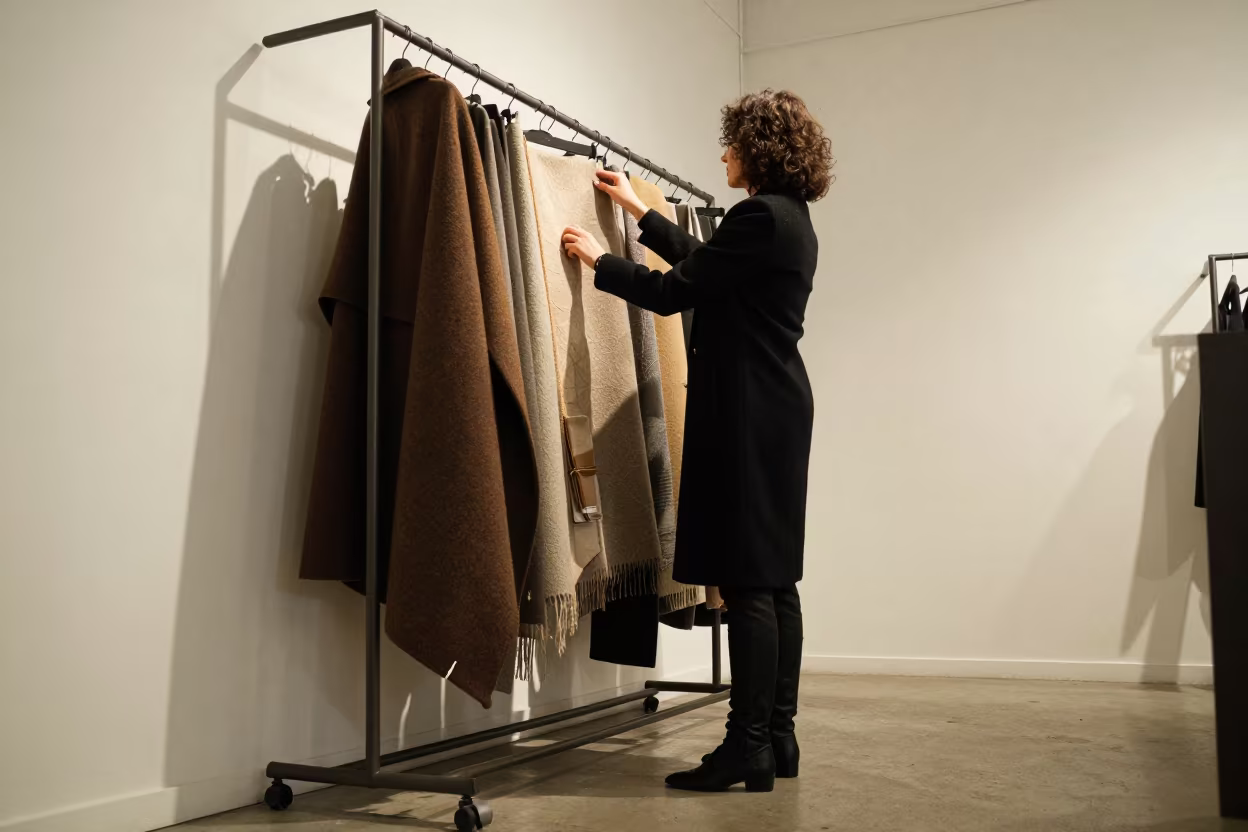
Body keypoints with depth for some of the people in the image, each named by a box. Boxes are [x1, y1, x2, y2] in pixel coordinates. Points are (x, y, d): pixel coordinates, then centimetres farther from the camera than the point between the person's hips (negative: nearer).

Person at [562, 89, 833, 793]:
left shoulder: (761, 215, -12)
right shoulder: (792, 219, 18)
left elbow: (673, 291, -10)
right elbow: (704, 261, 28)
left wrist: (598, 259, 6)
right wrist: (637, 208, 36)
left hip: (748, 412, -10)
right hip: (777, 409, 10)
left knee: (745, 581, -8)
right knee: (773, 577, 9)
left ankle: (749, 748, -4)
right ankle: (778, 737, 15)